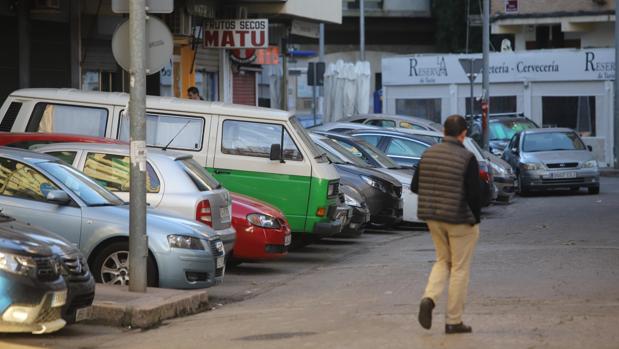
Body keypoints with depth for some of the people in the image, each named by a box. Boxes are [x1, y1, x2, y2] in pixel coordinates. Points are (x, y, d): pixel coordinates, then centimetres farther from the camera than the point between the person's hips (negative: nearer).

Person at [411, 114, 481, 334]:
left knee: (443, 261, 21)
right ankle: (453, 321, 8)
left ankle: (429, 298, -3)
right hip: (460, 220, -5)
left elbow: (415, 187, 6)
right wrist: (476, 218, -3)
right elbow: (474, 193, -17)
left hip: (433, 218, 5)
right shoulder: (467, 158, -15)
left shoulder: (428, 154, 2)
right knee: (460, 268, 6)